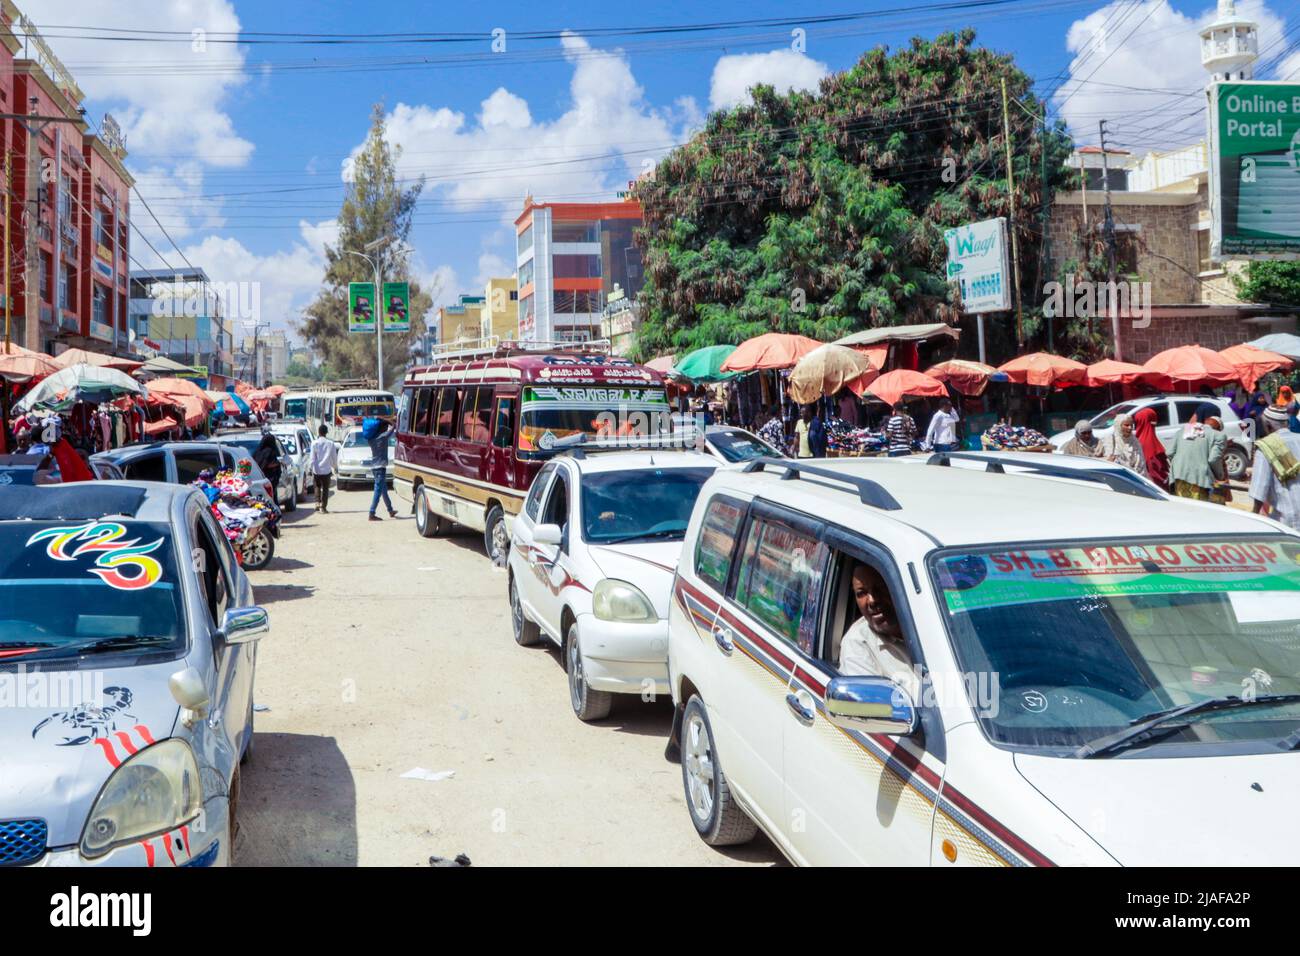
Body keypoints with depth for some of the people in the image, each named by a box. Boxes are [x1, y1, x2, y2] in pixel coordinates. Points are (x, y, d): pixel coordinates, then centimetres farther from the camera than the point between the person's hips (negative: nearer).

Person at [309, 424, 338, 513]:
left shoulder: (314, 443, -5)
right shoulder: (330, 443, -2)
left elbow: (313, 458, -6)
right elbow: (334, 457, 4)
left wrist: (312, 469, 1)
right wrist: (334, 465, 22)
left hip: (317, 470, 0)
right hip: (326, 470, 0)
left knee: (317, 487, 20)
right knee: (325, 489, 5)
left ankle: (318, 503, 7)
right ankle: (323, 507, 0)